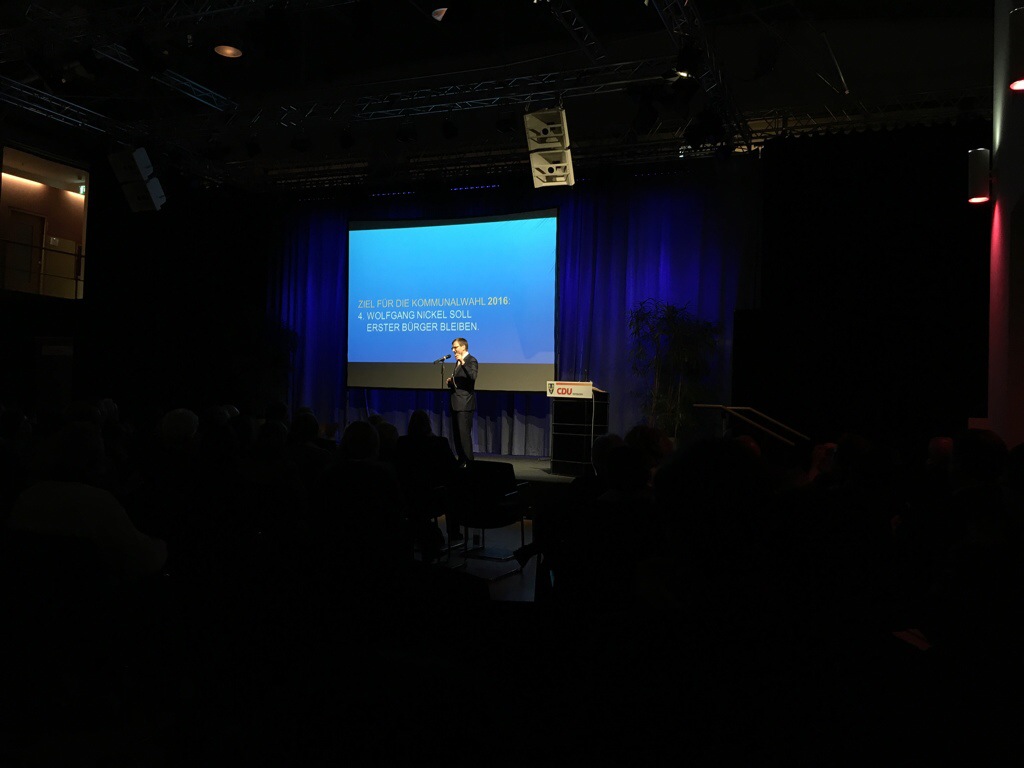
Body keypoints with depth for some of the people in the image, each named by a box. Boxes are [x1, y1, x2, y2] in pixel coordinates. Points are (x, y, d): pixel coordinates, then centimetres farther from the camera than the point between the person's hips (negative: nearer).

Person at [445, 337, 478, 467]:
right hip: (456, 403, 9)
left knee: (464, 433, -11)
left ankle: (467, 462, -7)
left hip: (465, 403, -9)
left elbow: (473, 376, -25)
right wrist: (450, 382, 7)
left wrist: (463, 362, -31)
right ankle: (461, 460, 15)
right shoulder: (458, 362, 20)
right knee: (456, 434, 9)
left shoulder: (471, 360, -7)